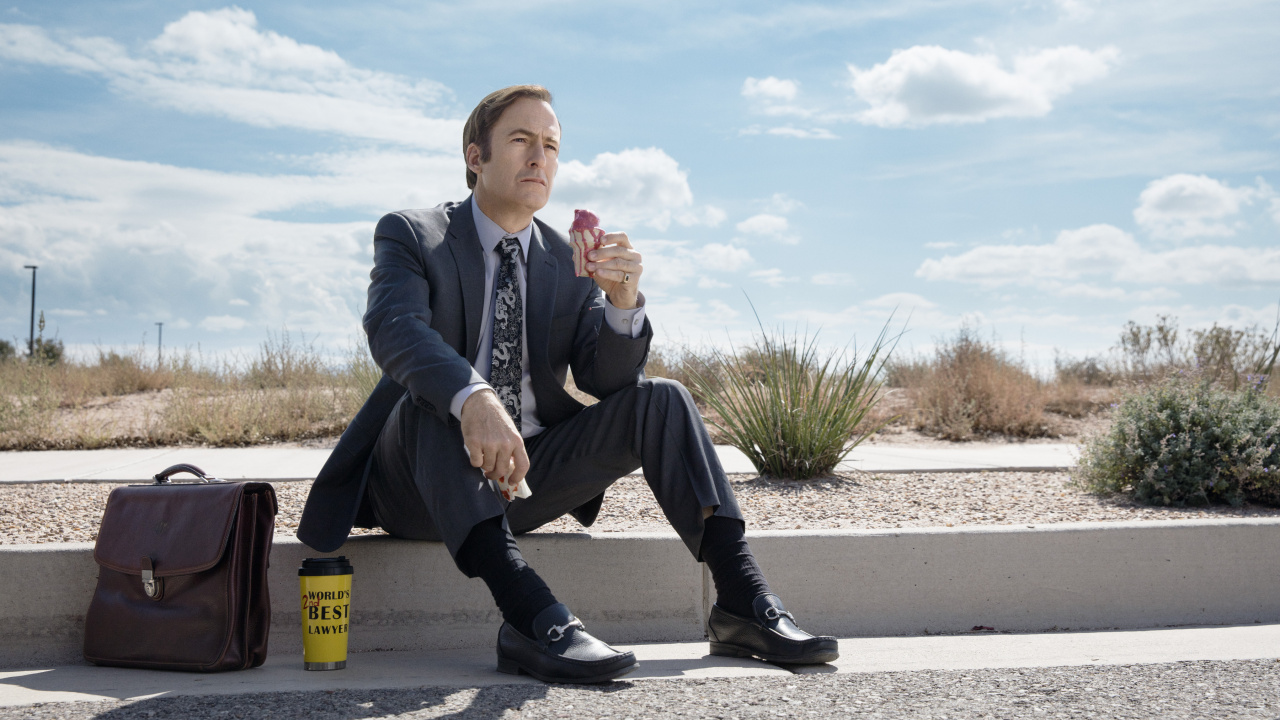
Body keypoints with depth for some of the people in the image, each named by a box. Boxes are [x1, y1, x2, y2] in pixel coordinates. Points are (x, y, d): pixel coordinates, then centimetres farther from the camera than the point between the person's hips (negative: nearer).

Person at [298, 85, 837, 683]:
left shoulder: (573, 262, 8)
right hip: (422, 485, -3)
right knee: (432, 399, -35)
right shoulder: (410, 236, -4)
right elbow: (394, 330, -25)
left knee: (660, 400, -13)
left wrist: (623, 303, -23)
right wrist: (473, 399, -45)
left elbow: (609, 381, -2)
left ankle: (742, 598, -21)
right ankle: (529, 615, -47)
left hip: (529, 470, 4)